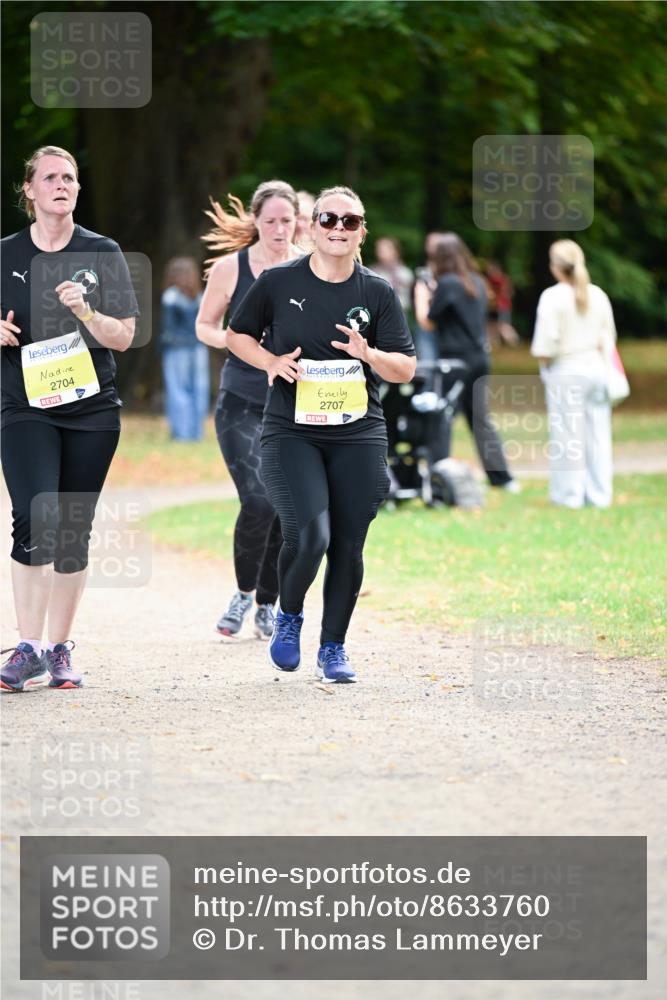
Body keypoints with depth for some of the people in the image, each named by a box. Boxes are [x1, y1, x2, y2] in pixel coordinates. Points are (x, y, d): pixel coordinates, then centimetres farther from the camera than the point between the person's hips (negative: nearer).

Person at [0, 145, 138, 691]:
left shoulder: (103, 253, 4)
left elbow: (124, 338, 1)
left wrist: (85, 311, -16)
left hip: (92, 410, 1)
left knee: (73, 532, 5)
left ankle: (60, 650, 15)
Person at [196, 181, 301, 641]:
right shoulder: (230, 268, -4)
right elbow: (204, 325, 6)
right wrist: (226, 338, -15)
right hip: (242, 403, -2)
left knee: (287, 509, 4)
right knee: (259, 502, -18)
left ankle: (267, 604, 24)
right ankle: (244, 593, 5)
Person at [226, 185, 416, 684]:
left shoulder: (379, 292, 3)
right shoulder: (279, 282, 0)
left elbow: (406, 369, 4)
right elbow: (237, 334, 13)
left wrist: (369, 355, -17)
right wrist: (271, 362, -6)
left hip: (358, 433, 2)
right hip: (291, 431, -2)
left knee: (348, 546, 4)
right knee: (308, 536, -18)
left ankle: (333, 647, 21)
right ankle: (289, 615, 12)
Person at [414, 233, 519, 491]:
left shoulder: (446, 284, -12)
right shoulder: (477, 283, 10)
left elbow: (428, 322, -6)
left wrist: (421, 296, 10)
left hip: (455, 360, -7)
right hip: (479, 358, 7)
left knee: (441, 419, -2)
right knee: (480, 418, 14)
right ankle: (501, 476, 13)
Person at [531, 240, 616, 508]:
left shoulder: (553, 297, -12)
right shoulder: (598, 295, 4)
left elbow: (545, 344, -15)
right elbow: (608, 338, 10)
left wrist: (543, 364, 2)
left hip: (565, 372, -5)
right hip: (595, 368, 5)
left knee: (567, 434, 1)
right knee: (597, 434, 9)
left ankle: (569, 494, 5)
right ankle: (599, 494, 13)